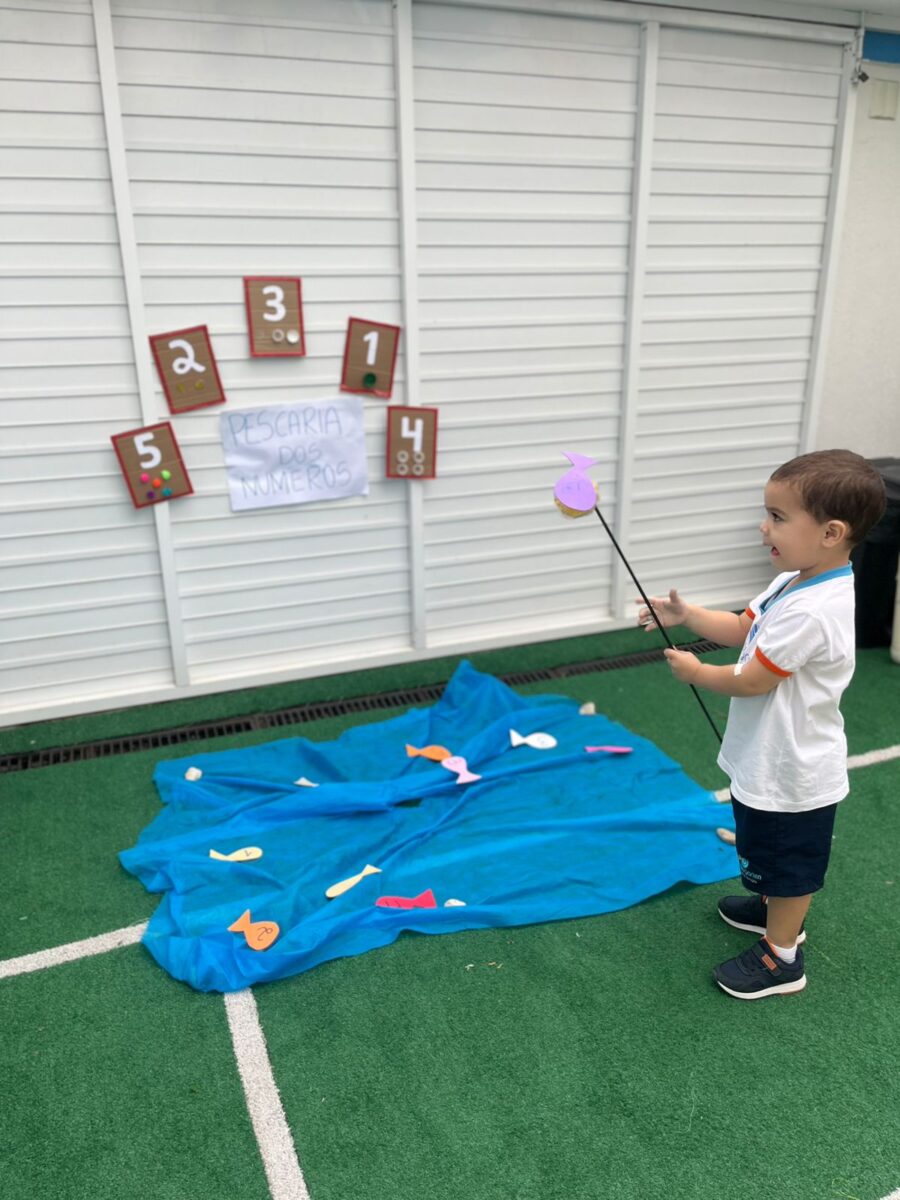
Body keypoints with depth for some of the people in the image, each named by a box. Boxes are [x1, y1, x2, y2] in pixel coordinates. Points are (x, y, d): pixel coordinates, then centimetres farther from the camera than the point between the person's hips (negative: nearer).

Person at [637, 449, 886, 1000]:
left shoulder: (811, 612, -34)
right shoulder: (797, 583, -3)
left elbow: (750, 681, -27)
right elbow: (742, 628, 7)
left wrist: (696, 672, -11)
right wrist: (687, 615, -7)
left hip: (791, 774, -10)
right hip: (772, 760, 10)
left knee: (789, 862, 12)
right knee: (772, 855, 30)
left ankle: (781, 957, 32)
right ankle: (777, 910, 54)